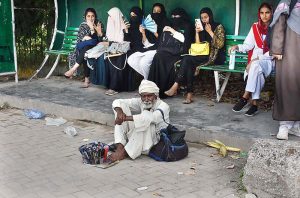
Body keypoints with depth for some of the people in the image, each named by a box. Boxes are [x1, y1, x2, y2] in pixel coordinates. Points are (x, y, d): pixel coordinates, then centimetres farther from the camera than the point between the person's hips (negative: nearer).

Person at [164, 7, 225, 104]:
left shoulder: (218, 27, 3)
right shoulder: (202, 28, 19)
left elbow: (220, 45, -9)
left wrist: (210, 32, -9)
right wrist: (197, 32, 1)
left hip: (215, 56, -5)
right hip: (203, 55, 5)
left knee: (187, 59, -27)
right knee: (189, 64, -30)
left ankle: (175, 87, -26)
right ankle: (189, 94, -33)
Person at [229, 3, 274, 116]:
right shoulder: (255, 27, 9)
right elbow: (248, 45, 6)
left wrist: (257, 59, -19)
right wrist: (237, 47, -15)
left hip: (269, 61, -3)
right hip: (255, 60, 3)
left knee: (256, 66, -34)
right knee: (257, 72, -30)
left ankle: (246, 97, -30)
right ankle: (254, 104, -26)